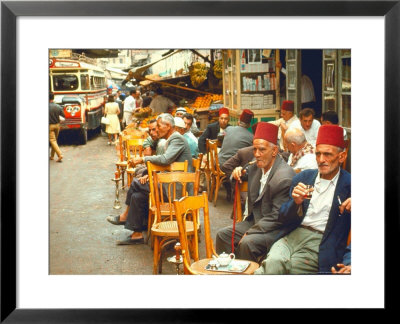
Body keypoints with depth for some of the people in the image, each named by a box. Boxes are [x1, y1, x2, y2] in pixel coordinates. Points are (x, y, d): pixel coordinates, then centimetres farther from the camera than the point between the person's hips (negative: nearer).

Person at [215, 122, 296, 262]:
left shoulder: (284, 177, -22)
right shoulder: (258, 166, 4)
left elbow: (277, 217, -23)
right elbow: (248, 173, 30)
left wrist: (250, 232, -21)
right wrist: (239, 172, 5)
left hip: (277, 229, -9)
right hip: (255, 220, 9)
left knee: (247, 243, -30)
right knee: (223, 234, 2)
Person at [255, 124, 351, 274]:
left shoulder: (348, 184, 5)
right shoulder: (303, 177, 15)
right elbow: (282, 218, 14)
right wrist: (296, 202, -8)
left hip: (321, 243, -2)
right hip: (292, 235, 3)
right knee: (273, 262, -30)